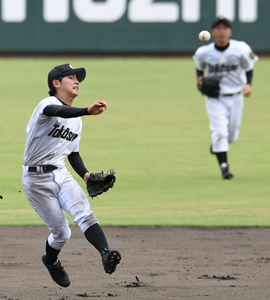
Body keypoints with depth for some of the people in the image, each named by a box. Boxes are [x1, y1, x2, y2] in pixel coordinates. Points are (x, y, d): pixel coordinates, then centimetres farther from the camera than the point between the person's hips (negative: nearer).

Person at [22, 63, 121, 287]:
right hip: (37, 180, -6)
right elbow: (57, 111, -38)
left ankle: (105, 253, -40)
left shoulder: (76, 118, 14)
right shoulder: (48, 104, -13)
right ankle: (51, 261, 30)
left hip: (62, 175, 6)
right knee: (61, 233, -1)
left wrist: (85, 174, 2)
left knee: (84, 214, -21)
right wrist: (88, 111, -55)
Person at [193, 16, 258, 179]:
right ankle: (224, 167, -11)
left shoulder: (241, 49, -12)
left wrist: (248, 85, -14)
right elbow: (200, 67, 12)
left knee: (232, 136, 11)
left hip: (236, 97, 1)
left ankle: (216, 144, 46)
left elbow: (248, 68, 2)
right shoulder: (204, 52, -9)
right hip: (215, 99, -1)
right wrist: (200, 79, -7)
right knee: (219, 131, -15)